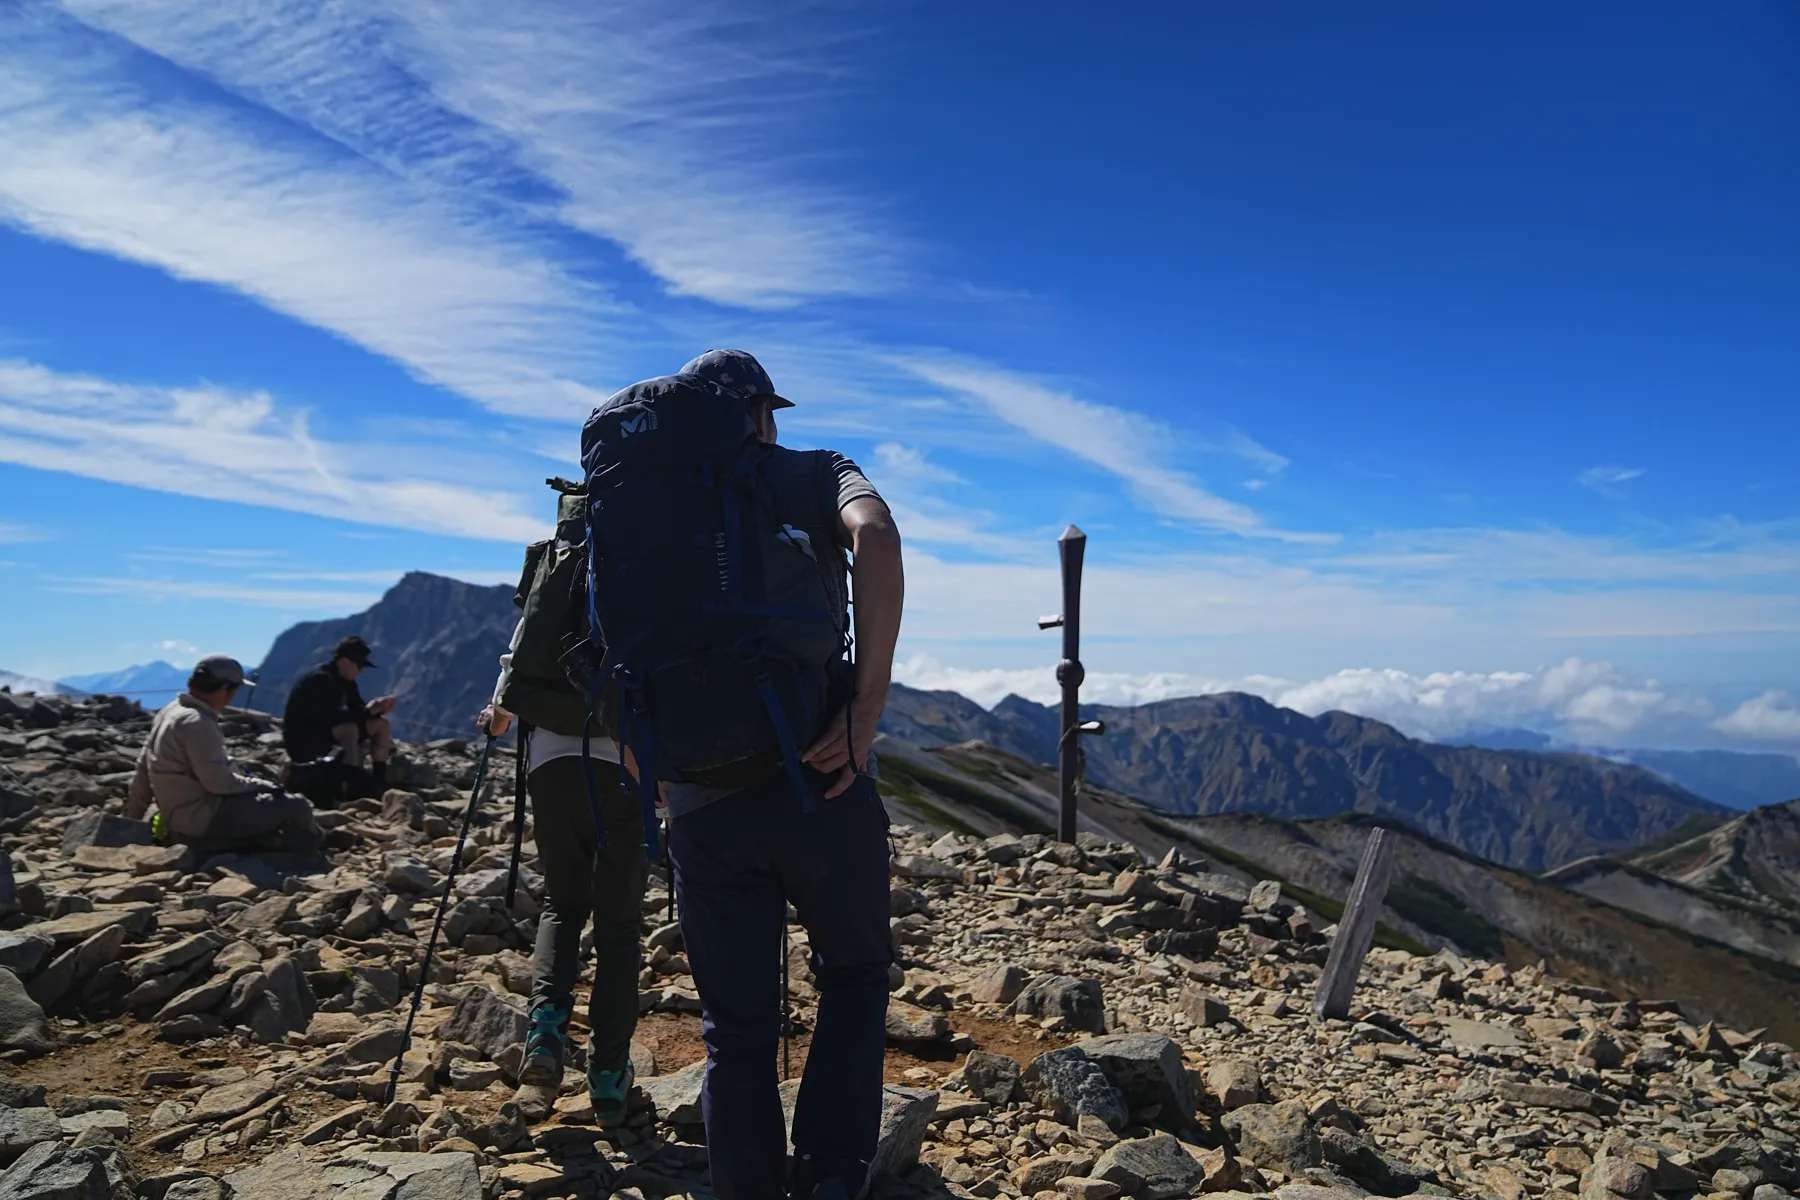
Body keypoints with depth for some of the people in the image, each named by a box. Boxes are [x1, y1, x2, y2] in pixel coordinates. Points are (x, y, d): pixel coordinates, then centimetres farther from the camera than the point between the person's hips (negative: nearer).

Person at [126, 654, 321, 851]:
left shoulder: (170, 711, 9)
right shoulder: (197, 723, -22)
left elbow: (143, 766, 17)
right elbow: (219, 782, -24)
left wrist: (133, 815, 25)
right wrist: (262, 785, -10)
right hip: (204, 820, -10)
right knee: (297, 807, -15)